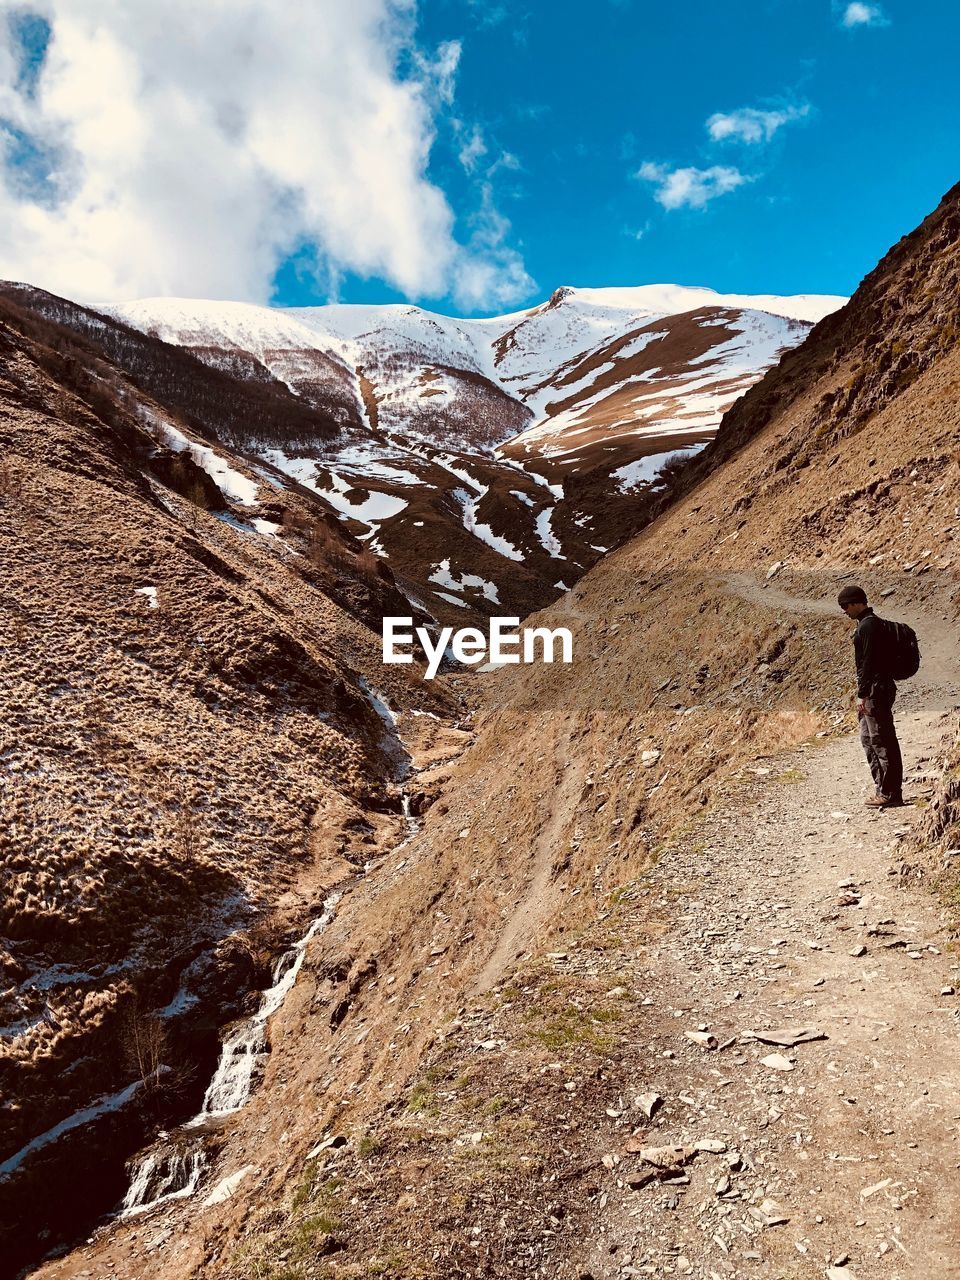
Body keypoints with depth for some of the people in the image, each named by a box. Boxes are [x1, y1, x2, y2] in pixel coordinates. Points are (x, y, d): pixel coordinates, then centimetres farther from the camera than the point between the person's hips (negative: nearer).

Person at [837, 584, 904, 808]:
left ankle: (890, 794, 2)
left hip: (875, 690, -11)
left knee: (882, 740, -5)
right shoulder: (871, 623, 17)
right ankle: (884, 790, 24)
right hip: (875, 690, 11)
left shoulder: (868, 626, -16)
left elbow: (868, 663, -20)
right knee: (868, 739, 17)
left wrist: (863, 694, -19)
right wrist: (863, 692, 21)